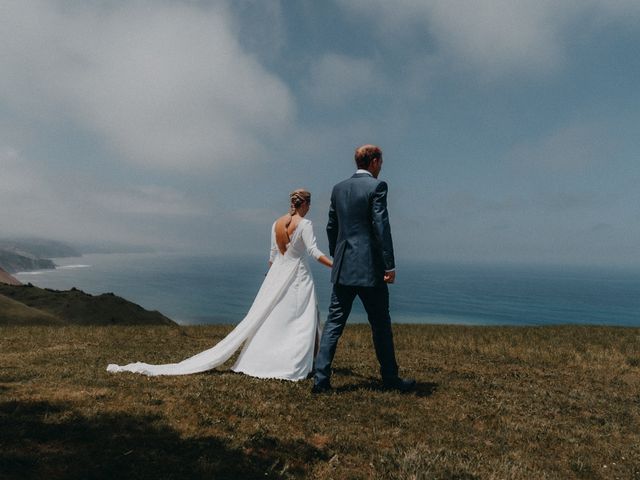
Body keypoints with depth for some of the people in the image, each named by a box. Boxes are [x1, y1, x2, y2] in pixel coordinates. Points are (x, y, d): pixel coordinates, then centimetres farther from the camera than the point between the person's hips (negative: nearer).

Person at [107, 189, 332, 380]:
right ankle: (294, 366, 6)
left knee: (261, 317, 10)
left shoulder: (276, 224, 7)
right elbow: (313, 251, -19)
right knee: (301, 321, 4)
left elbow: (272, 254, 13)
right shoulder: (304, 224, -12)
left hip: (276, 275, 6)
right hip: (297, 277, -6)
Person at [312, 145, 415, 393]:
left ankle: (321, 378, 7)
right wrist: (390, 266, -12)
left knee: (334, 323, 8)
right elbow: (381, 226, -15)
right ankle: (390, 378, 22)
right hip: (369, 268, -5)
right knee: (381, 325, 8)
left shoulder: (338, 188, 11)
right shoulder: (377, 186, -8)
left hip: (342, 269, 5)